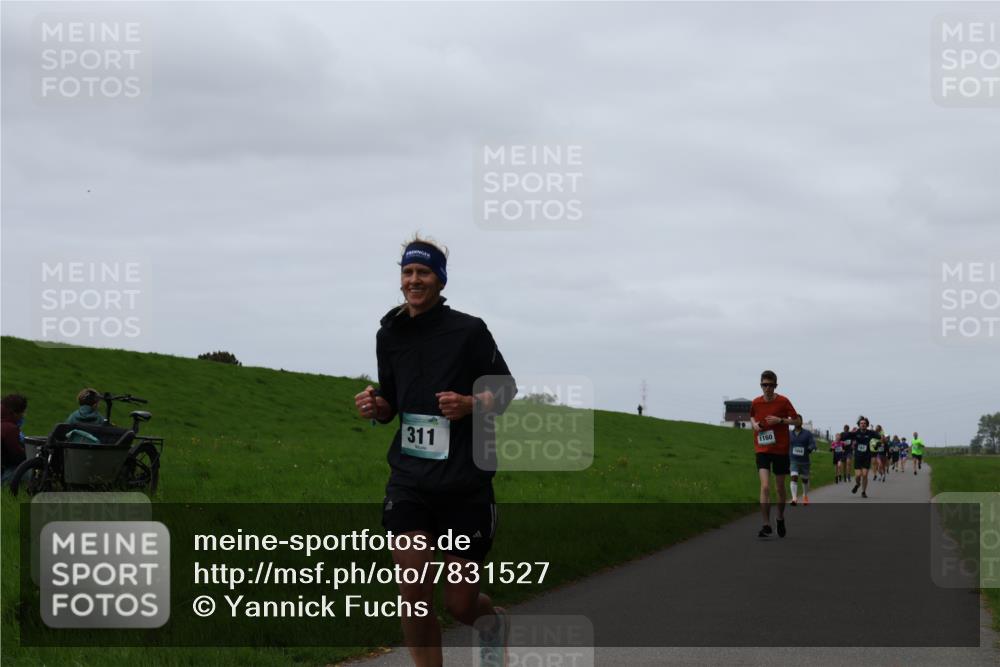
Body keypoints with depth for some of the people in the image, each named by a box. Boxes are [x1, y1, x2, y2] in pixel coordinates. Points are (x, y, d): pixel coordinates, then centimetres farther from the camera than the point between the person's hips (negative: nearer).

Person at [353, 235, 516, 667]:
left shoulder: (468, 330, -5)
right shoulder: (389, 334, 8)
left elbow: (505, 388, 2)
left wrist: (470, 404, -18)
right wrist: (375, 407, -5)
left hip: (465, 483, -3)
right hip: (409, 480, 3)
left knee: (460, 604, 4)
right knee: (413, 595, -11)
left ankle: (493, 624, 42)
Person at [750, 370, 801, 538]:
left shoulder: (783, 402, -7)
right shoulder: (755, 403, 0)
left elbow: (798, 420, -2)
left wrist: (780, 420, -17)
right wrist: (754, 424, -1)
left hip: (781, 450, 0)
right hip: (762, 450, 1)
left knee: (780, 488, 11)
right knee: (765, 486, -15)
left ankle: (780, 518, 35)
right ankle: (766, 525, -13)